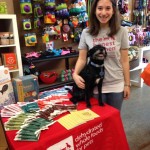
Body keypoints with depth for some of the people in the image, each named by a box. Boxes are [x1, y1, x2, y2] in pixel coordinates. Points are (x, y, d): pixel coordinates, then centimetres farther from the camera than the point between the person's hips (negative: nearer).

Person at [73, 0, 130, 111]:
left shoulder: (121, 31, -5)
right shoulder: (86, 33, -5)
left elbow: (124, 60, -2)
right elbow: (82, 59, -2)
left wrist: (127, 84, 0)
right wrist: (75, 74, -20)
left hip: (116, 85, 1)